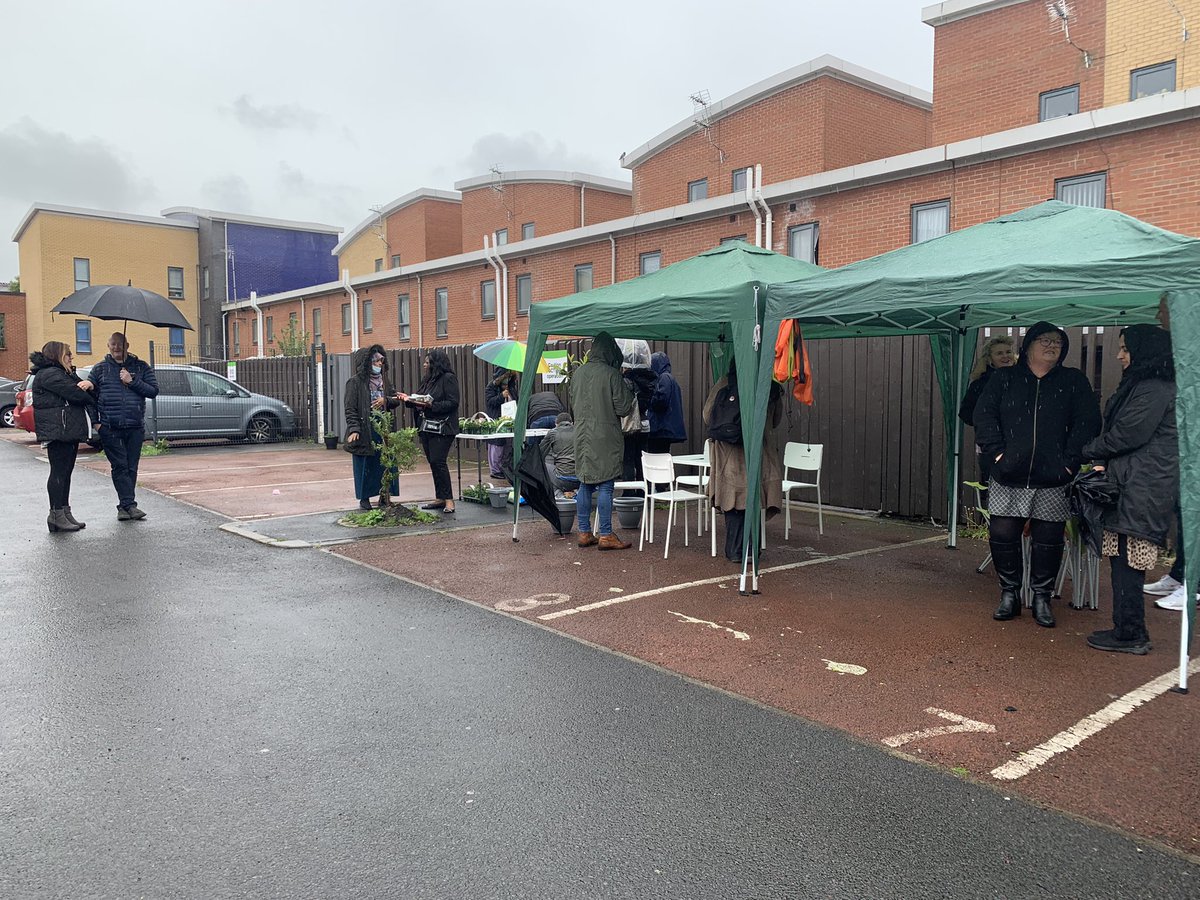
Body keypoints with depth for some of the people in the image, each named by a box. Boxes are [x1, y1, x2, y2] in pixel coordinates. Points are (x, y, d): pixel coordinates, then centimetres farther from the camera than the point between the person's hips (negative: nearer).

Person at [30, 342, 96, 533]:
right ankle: (56, 515, -6)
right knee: (59, 471, -8)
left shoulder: (64, 374, 24)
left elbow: (80, 387, 17)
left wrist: (89, 385, -8)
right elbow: (75, 394, -18)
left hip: (69, 431, 10)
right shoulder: (49, 374, -9)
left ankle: (65, 513, 14)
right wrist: (92, 400, 1)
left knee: (65, 472, 10)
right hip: (57, 430, -10)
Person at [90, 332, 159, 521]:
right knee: (120, 466, -6)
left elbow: (153, 391, 2)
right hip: (109, 428, -1)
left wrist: (133, 381, -11)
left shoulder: (141, 367, 9)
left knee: (131, 468, 3)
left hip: (135, 427, 1)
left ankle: (124, 506, 11)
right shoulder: (100, 368, 9)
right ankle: (129, 504, -9)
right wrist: (95, 421, -1)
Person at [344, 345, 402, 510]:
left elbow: (396, 399, 13)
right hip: (365, 430, -5)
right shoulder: (355, 382, -4)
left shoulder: (384, 381, 12)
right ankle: (364, 499, 13)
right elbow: (350, 409, -8)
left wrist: (385, 400, -8)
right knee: (365, 465, 2)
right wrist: (354, 429, -18)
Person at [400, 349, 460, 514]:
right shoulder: (427, 380, 18)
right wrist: (409, 399, 3)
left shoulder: (449, 378, -8)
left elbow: (453, 403, -16)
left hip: (442, 429, -8)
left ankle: (449, 499, -7)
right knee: (433, 462, 9)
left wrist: (431, 405, -21)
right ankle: (440, 498, 15)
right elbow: (420, 402, 20)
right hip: (426, 427, 8)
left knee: (438, 461, -13)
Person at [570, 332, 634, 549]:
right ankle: (605, 535, 3)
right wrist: (629, 392, 7)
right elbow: (623, 408, -11)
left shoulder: (578, 373, 5)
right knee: (605, 486, -1)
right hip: (605, 437, -6)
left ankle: (584, 533, 17)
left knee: (585, 484, 11)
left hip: (582, 435, 6)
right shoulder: (611, 374, -13)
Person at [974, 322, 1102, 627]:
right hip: (1008, 479, 0)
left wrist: (1070, 462, -8)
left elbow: (1087, 423, 2)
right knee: (1002, 536, 0)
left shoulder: (1074, 382, 9)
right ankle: (1009, 594, 17)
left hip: (1053, 481, 0)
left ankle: (1042, 598, 20)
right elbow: (984, 416, 2)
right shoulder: (1003, 379, 9)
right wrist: (997, 452, -9)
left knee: (1049, 540, 4)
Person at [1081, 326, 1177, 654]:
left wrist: (1088, 452, 0)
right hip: (1130, 484, 10)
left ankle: (1130, 635, 0)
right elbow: (1119, 432, 20)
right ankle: (1128, 631, 17)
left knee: (1127, 562, -7)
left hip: (1142, 489, -10)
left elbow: (1126, 435, -15)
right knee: (1125, 560, 11)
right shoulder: (1139, 385, 21)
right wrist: (1103, 463, 6)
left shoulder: (1155, 390, -12)